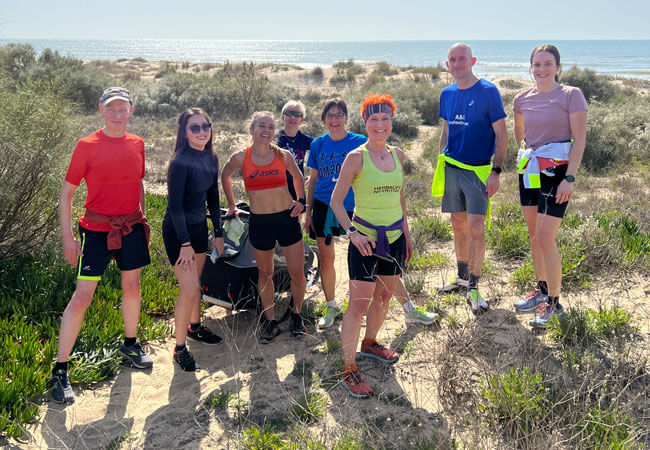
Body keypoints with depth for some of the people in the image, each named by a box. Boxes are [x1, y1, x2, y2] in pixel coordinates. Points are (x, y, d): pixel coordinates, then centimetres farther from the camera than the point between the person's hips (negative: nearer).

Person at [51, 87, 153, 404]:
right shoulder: (87, 146, -9)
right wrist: (68, 237, -9)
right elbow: (67, 191, -6)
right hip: (97, 230, -5)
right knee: (82, 297, -6)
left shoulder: (137, 145, 5)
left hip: (132, 228, 5)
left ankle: (130, 344, 38)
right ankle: (60, 370, 3)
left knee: (132, 288, 16)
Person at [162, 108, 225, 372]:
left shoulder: (211, 160, 4)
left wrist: (218, 234, 12)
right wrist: (185, 244, -20)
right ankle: (180, 348, 6)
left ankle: (194, 327, 41)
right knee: (189, 290, -9)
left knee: (196, 283, 20)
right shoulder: (181, 162, -20)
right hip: (177, 231, -7)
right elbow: (175, 205, -20)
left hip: (199, 227, 7)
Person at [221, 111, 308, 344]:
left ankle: (296, 315, 25)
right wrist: (232, 205, 17)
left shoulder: (283, 155, -3)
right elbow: (225, 176, 16)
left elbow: (298, 177, 17)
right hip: (259, 221, 0)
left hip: (287, 218, 0)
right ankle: (271, 322, 25)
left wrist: (301, 200, 6)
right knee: (265, 274, 11)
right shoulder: (240, 158, -5)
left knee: (297, 273, 1)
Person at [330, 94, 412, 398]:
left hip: (394, 236, 6)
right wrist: (351, 233, -18)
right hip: (365, 238, -6)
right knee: (359, 303, -5)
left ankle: (370, 343, 41)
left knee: (384, 296, 17)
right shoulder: (356, 158, -10)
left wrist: (406, 234, 19)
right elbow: (336, 201, -7)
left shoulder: (398, 155, 7)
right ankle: (349, 369, 4)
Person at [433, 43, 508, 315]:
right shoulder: (447, 94, 9)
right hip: (451, 168, 6)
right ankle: (462, 278, 28)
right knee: (458, 225, 13)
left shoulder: (488, 92, -8)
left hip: (478, 170, -5)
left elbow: (501, 134, -8)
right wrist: (439, 165, 17)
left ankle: (474, 289, 3)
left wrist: (496, 171, -15)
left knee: (476, 229, -8)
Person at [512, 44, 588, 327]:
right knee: (534, 236, 14)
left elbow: (580, 140, -11)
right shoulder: (522, 99, 6)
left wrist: (570, 178, -17)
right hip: (529, 171, 6)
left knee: (546, 239, -8)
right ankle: (541, 290, 30)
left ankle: (554, 303, 6)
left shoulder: (571, 95, -8)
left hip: (557, 172, -5)